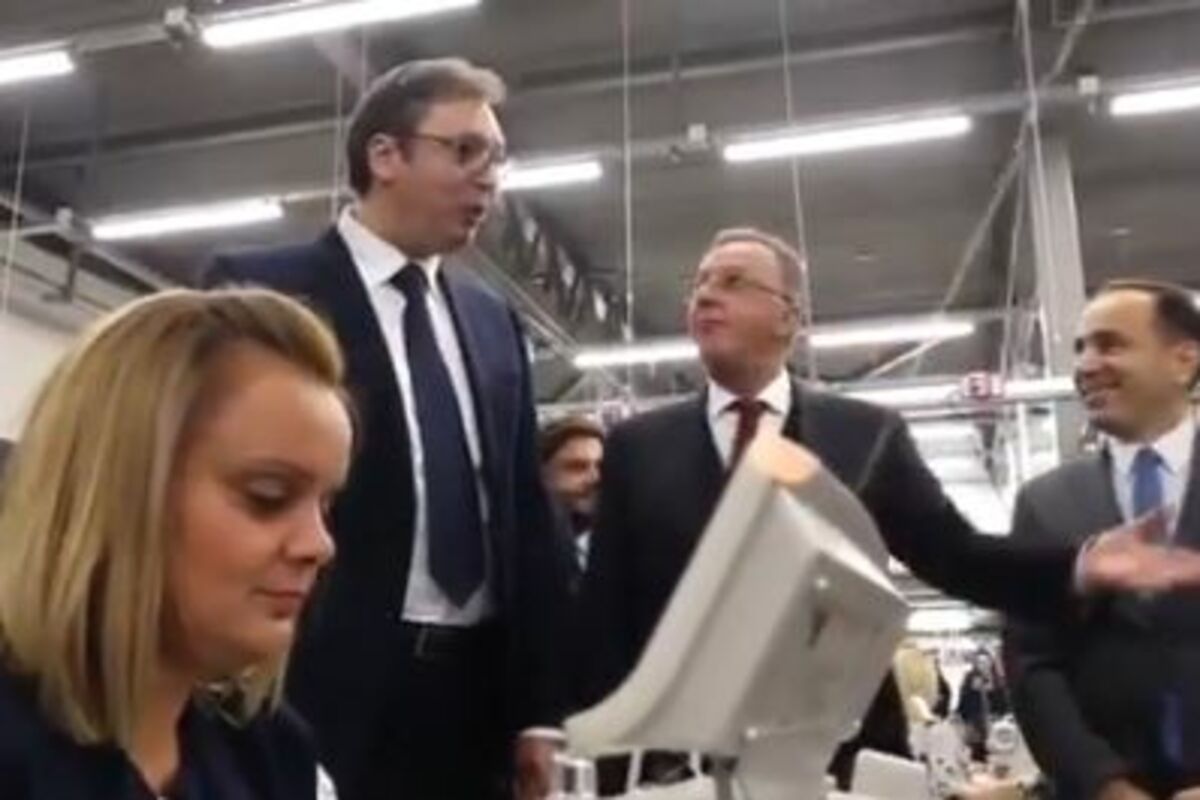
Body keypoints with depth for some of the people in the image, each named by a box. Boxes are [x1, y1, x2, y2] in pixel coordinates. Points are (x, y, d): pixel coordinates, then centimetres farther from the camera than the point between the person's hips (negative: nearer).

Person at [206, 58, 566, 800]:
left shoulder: (493, 319, 11)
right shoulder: (262, 291, -4)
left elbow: (524, 508, 10)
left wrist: (537, 706, 8)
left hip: (479, 688, 6)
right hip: (333, 688, -5)